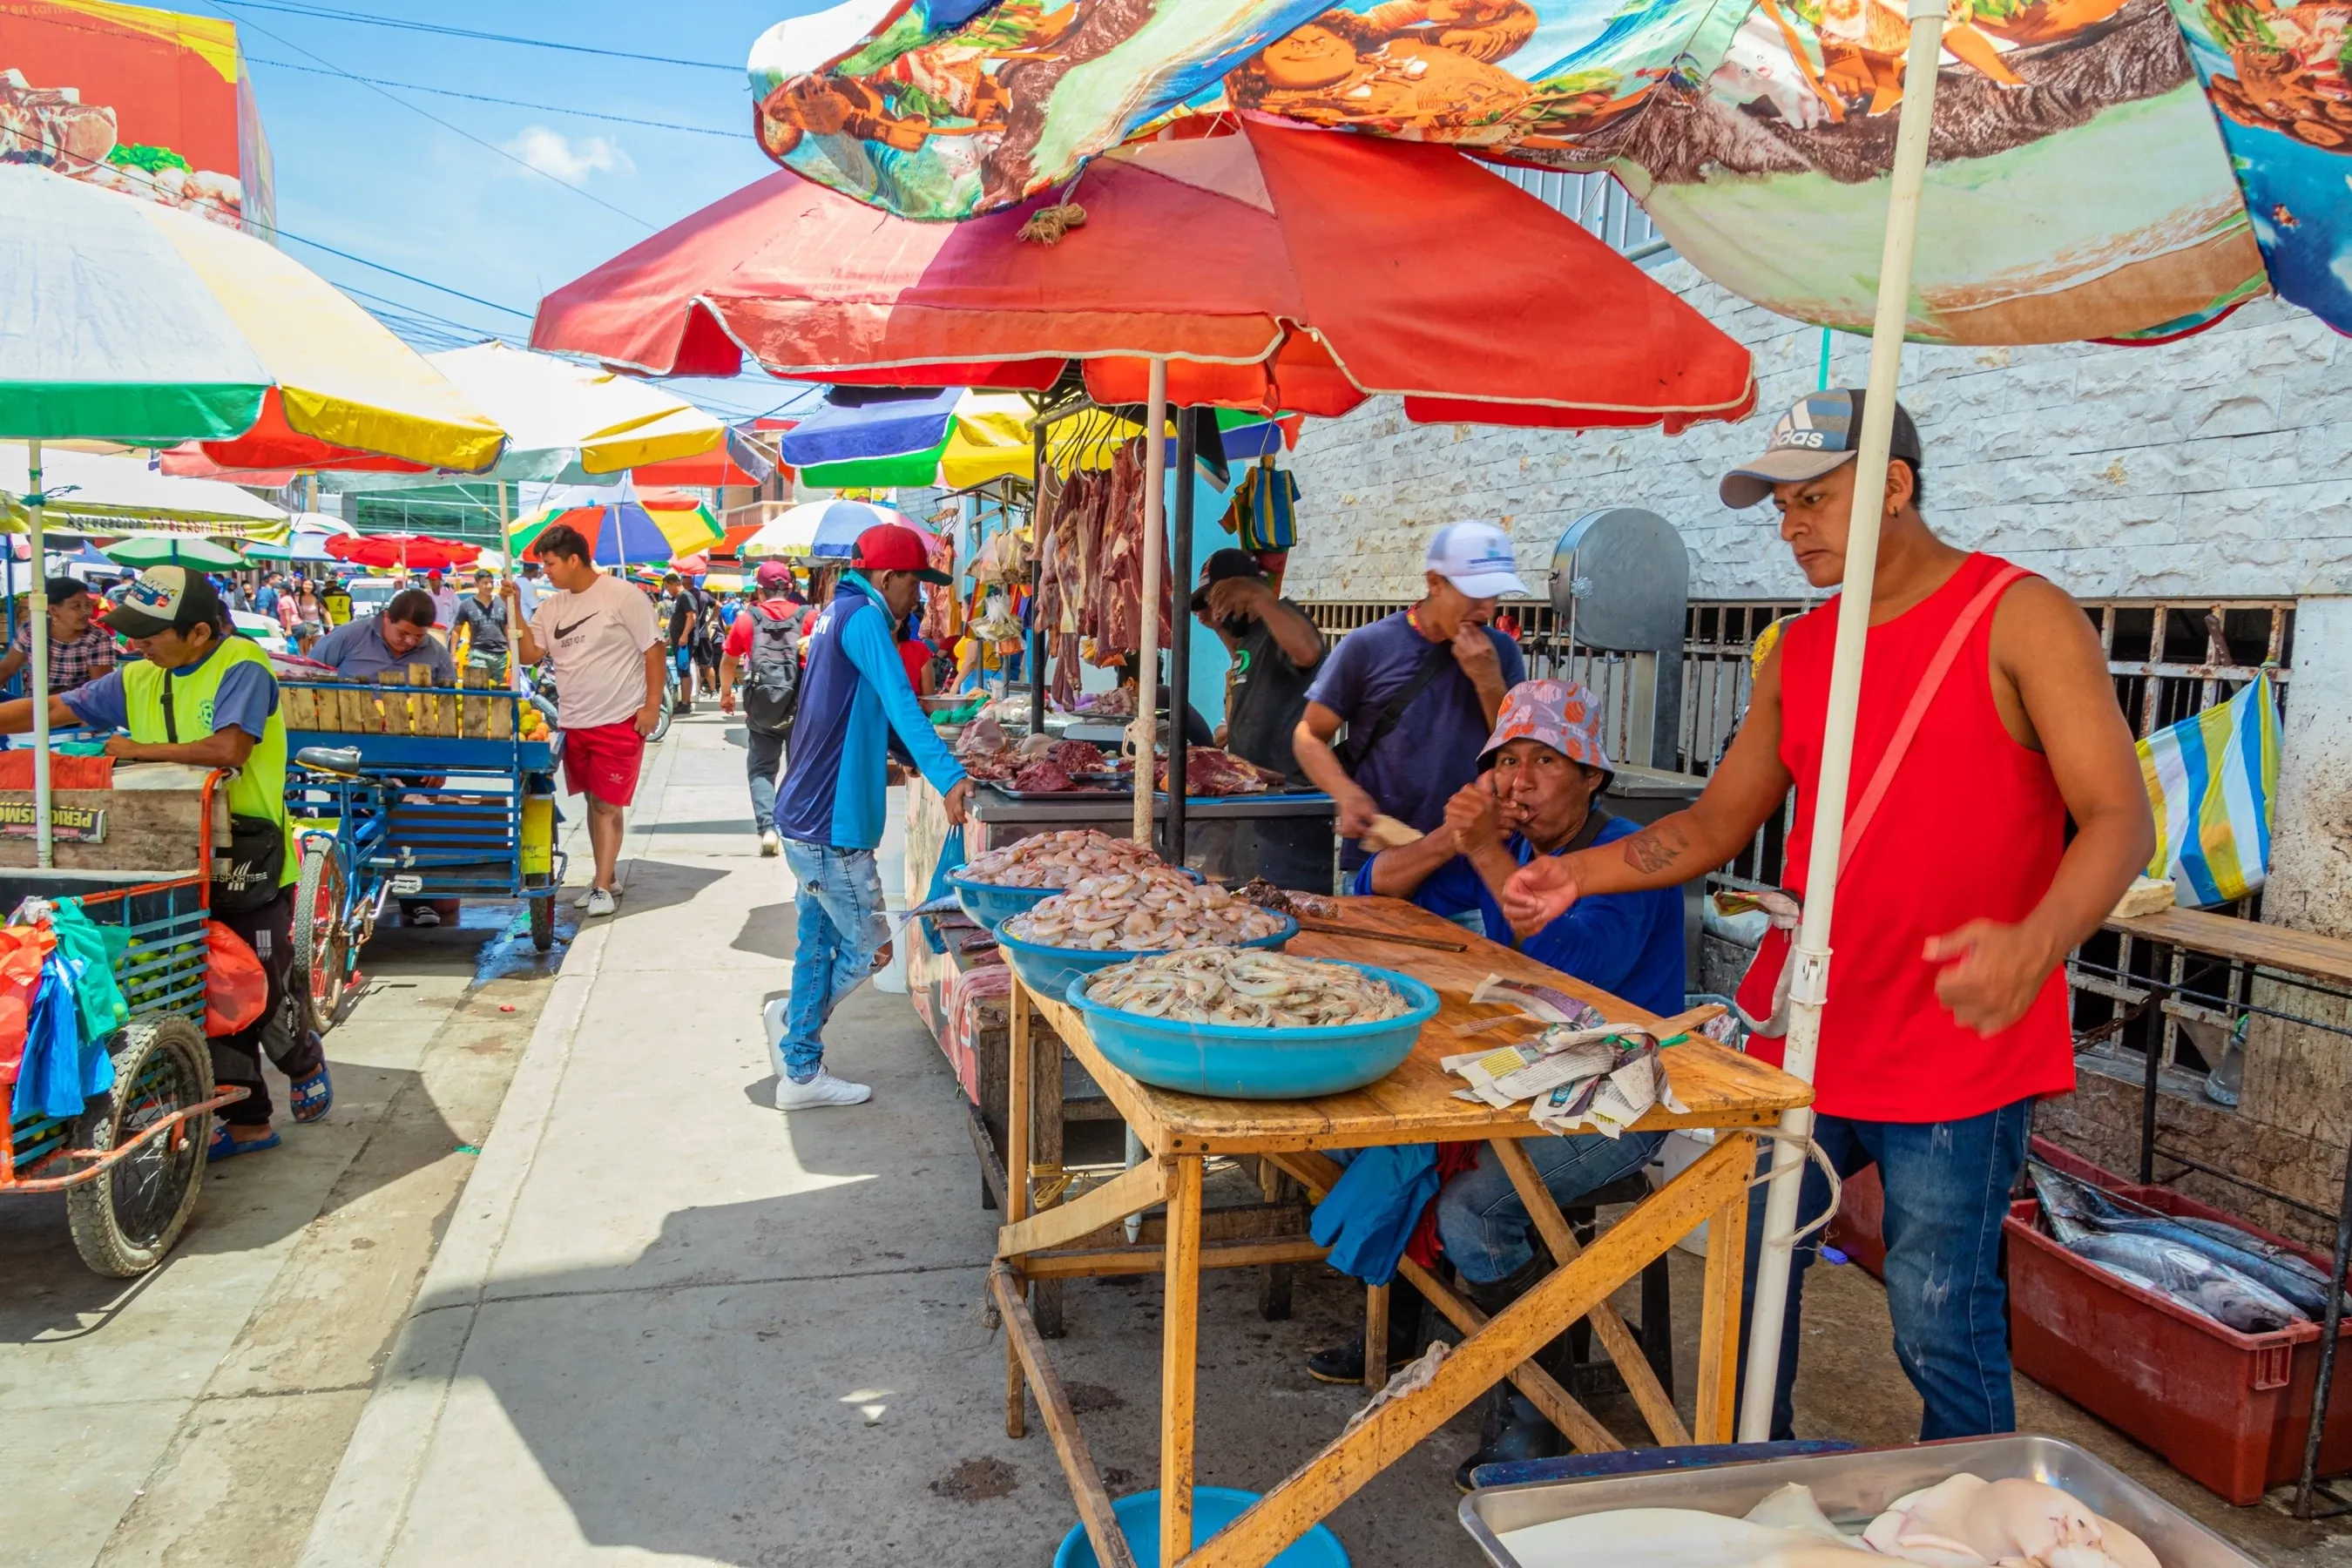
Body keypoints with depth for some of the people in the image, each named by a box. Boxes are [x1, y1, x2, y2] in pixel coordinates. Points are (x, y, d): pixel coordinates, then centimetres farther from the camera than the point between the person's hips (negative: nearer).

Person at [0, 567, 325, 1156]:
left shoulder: (242, 666, -13)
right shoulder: (139, 680, 8)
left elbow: (228, 749, -25)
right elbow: (50, 710, 10)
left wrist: (140, 750, -14)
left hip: (249, 859, -7)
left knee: (260, 994, -2)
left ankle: (304, 1060, 29)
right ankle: (245, 1121, 20)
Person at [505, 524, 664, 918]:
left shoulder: (623, 596, -10)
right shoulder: (551, 607, 9)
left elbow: (653, 650, -10)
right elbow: (530, 654, 7)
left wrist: (652, 705, -14)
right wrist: (515, 608, -3)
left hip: (619, 722, -6)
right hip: (573, 723, 7)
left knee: (608, 806, -4)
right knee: (593, 803, 13)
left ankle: (602, 887, 1)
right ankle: (606, 878, 24)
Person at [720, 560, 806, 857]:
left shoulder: (747, 619, 3)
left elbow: (728, 662, 13)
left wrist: (726, 693, 26)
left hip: (761, 709, 0)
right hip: (801, 707, 0)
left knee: (761, 769, 8)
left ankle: (767, 829, -7)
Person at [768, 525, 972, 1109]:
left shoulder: (838, 613, 16)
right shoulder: (863, 617, -15)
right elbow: (900, 705, -30)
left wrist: (899, 760, 40)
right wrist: (947, 775, -39)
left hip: (807, 818, 10)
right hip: (832, 826, -10)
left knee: (819, 944, 16)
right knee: (868, 949, 3)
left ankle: (801, 1072, 24)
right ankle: (792, 1018, 21)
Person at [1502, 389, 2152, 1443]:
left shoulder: (2019, 619, -7)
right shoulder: (1799, 653, 11)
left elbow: (2120, 820, -14)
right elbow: (1719, 822, 14)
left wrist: (2034, 943, -33)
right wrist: (1579, 874, 1)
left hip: (1956, 1059, -5)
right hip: (1797, 1042, 6)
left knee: (1939, 1326, 1)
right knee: (1744, 1281, 12)